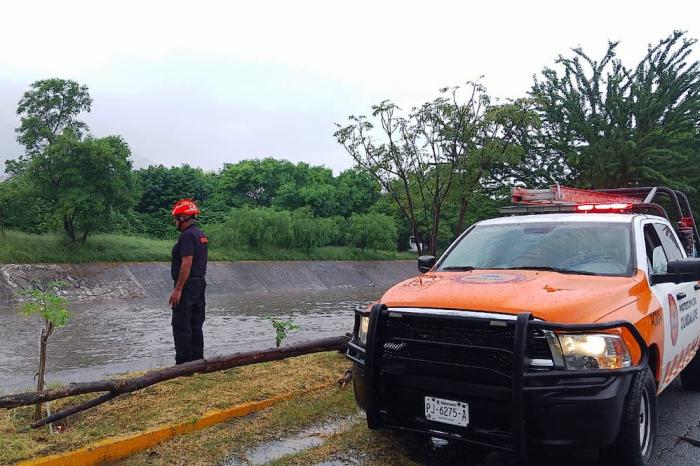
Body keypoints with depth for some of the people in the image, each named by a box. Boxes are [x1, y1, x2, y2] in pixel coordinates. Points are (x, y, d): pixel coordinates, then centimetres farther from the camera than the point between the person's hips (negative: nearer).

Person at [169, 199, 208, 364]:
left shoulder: (187, 235, -16)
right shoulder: (201, 234, 15)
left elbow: (187, 263, -23)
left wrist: (177, 289, -22)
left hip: (186, 286, -10)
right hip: (200, 284, 10)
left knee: (181, 325, -5)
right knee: (196, 324, 13)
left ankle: (183, 362, -3)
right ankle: (197, 359, 18)